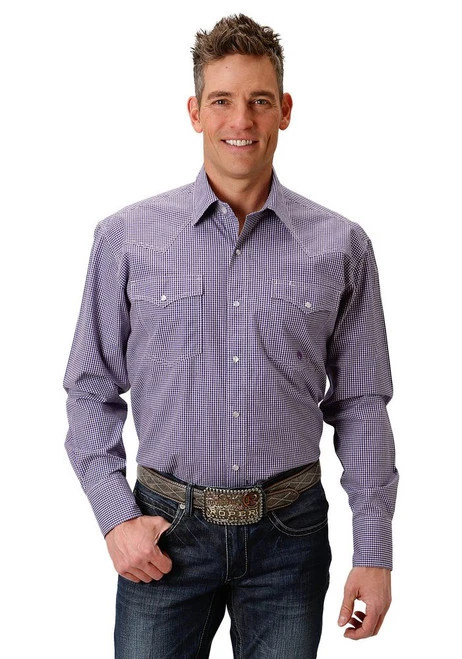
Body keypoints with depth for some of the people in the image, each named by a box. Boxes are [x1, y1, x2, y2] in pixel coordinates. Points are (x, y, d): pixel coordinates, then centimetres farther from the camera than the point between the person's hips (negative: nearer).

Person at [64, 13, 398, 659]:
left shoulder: (342, 246, -1)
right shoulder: (127, 237, -2)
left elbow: (361, 405, 3)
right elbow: (91, 391, 4)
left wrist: (374, 552, 1)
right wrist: (115, 517, -5)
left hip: (289, 533, 1)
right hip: (165, 532, 0)